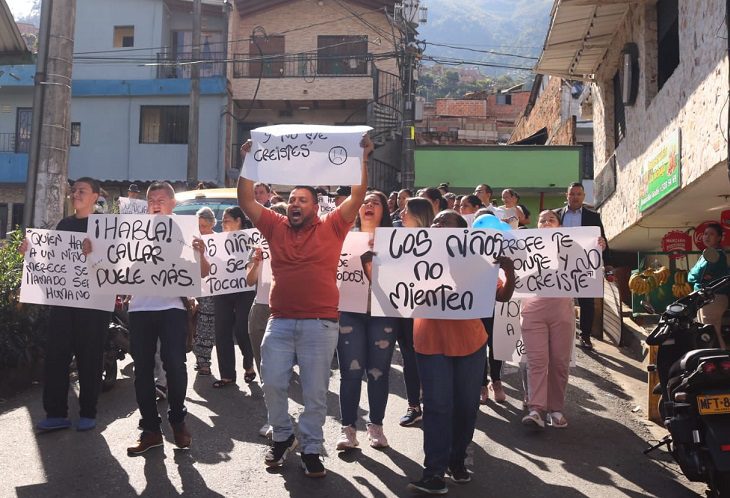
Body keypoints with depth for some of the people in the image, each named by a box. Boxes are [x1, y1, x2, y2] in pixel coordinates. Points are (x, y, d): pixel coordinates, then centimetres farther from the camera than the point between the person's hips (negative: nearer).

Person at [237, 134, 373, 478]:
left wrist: (362, 159, -11)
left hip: (320, 323, -2)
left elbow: (357, 197, -4)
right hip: (280, 321, 3)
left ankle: (311, 449, 18)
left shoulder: (331, 228, 3)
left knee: (315, 391, 4)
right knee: (272, 385, 5)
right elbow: (246, 201, 6)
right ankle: (282, 436, 28)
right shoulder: (276, 227, 10)